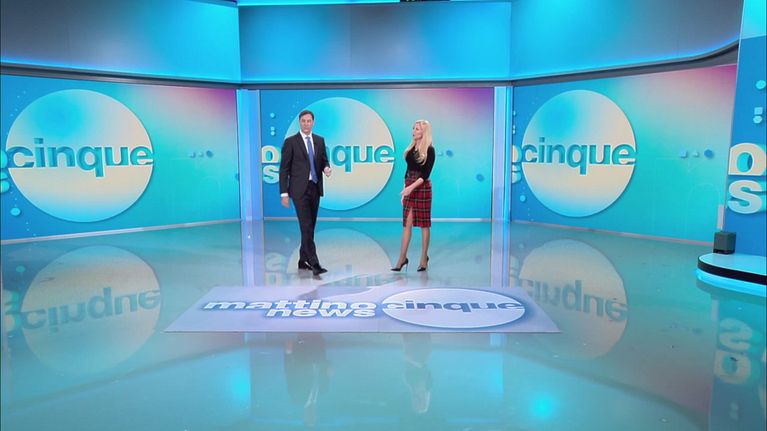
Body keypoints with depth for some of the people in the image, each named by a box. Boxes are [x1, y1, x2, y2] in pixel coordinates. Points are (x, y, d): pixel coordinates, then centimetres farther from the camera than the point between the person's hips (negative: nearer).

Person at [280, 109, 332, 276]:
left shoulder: (320, 140, 11)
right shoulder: (290, 142, -3)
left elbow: (324, 161, 18)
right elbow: (284, 169, -4)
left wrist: (326, 168, -8)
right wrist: (284, 193, -9)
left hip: (315, 188, 5)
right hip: (299, 189, -5)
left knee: (310, 227, 10)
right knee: (306, 227, -12)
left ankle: (303, 260, 22)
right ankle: (314, 263, -14)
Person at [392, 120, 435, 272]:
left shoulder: (429, 150, -7)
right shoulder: (411, 148, 12)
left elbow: (426, 173, -14)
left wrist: (411, 187, -24)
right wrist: (405, 190, 13)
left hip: (422, 188, -6)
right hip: (409, 187, 6)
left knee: (424, 223, 2)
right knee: (407, 223, 4)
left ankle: (424, 257, 12)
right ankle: (402, 257, 6)